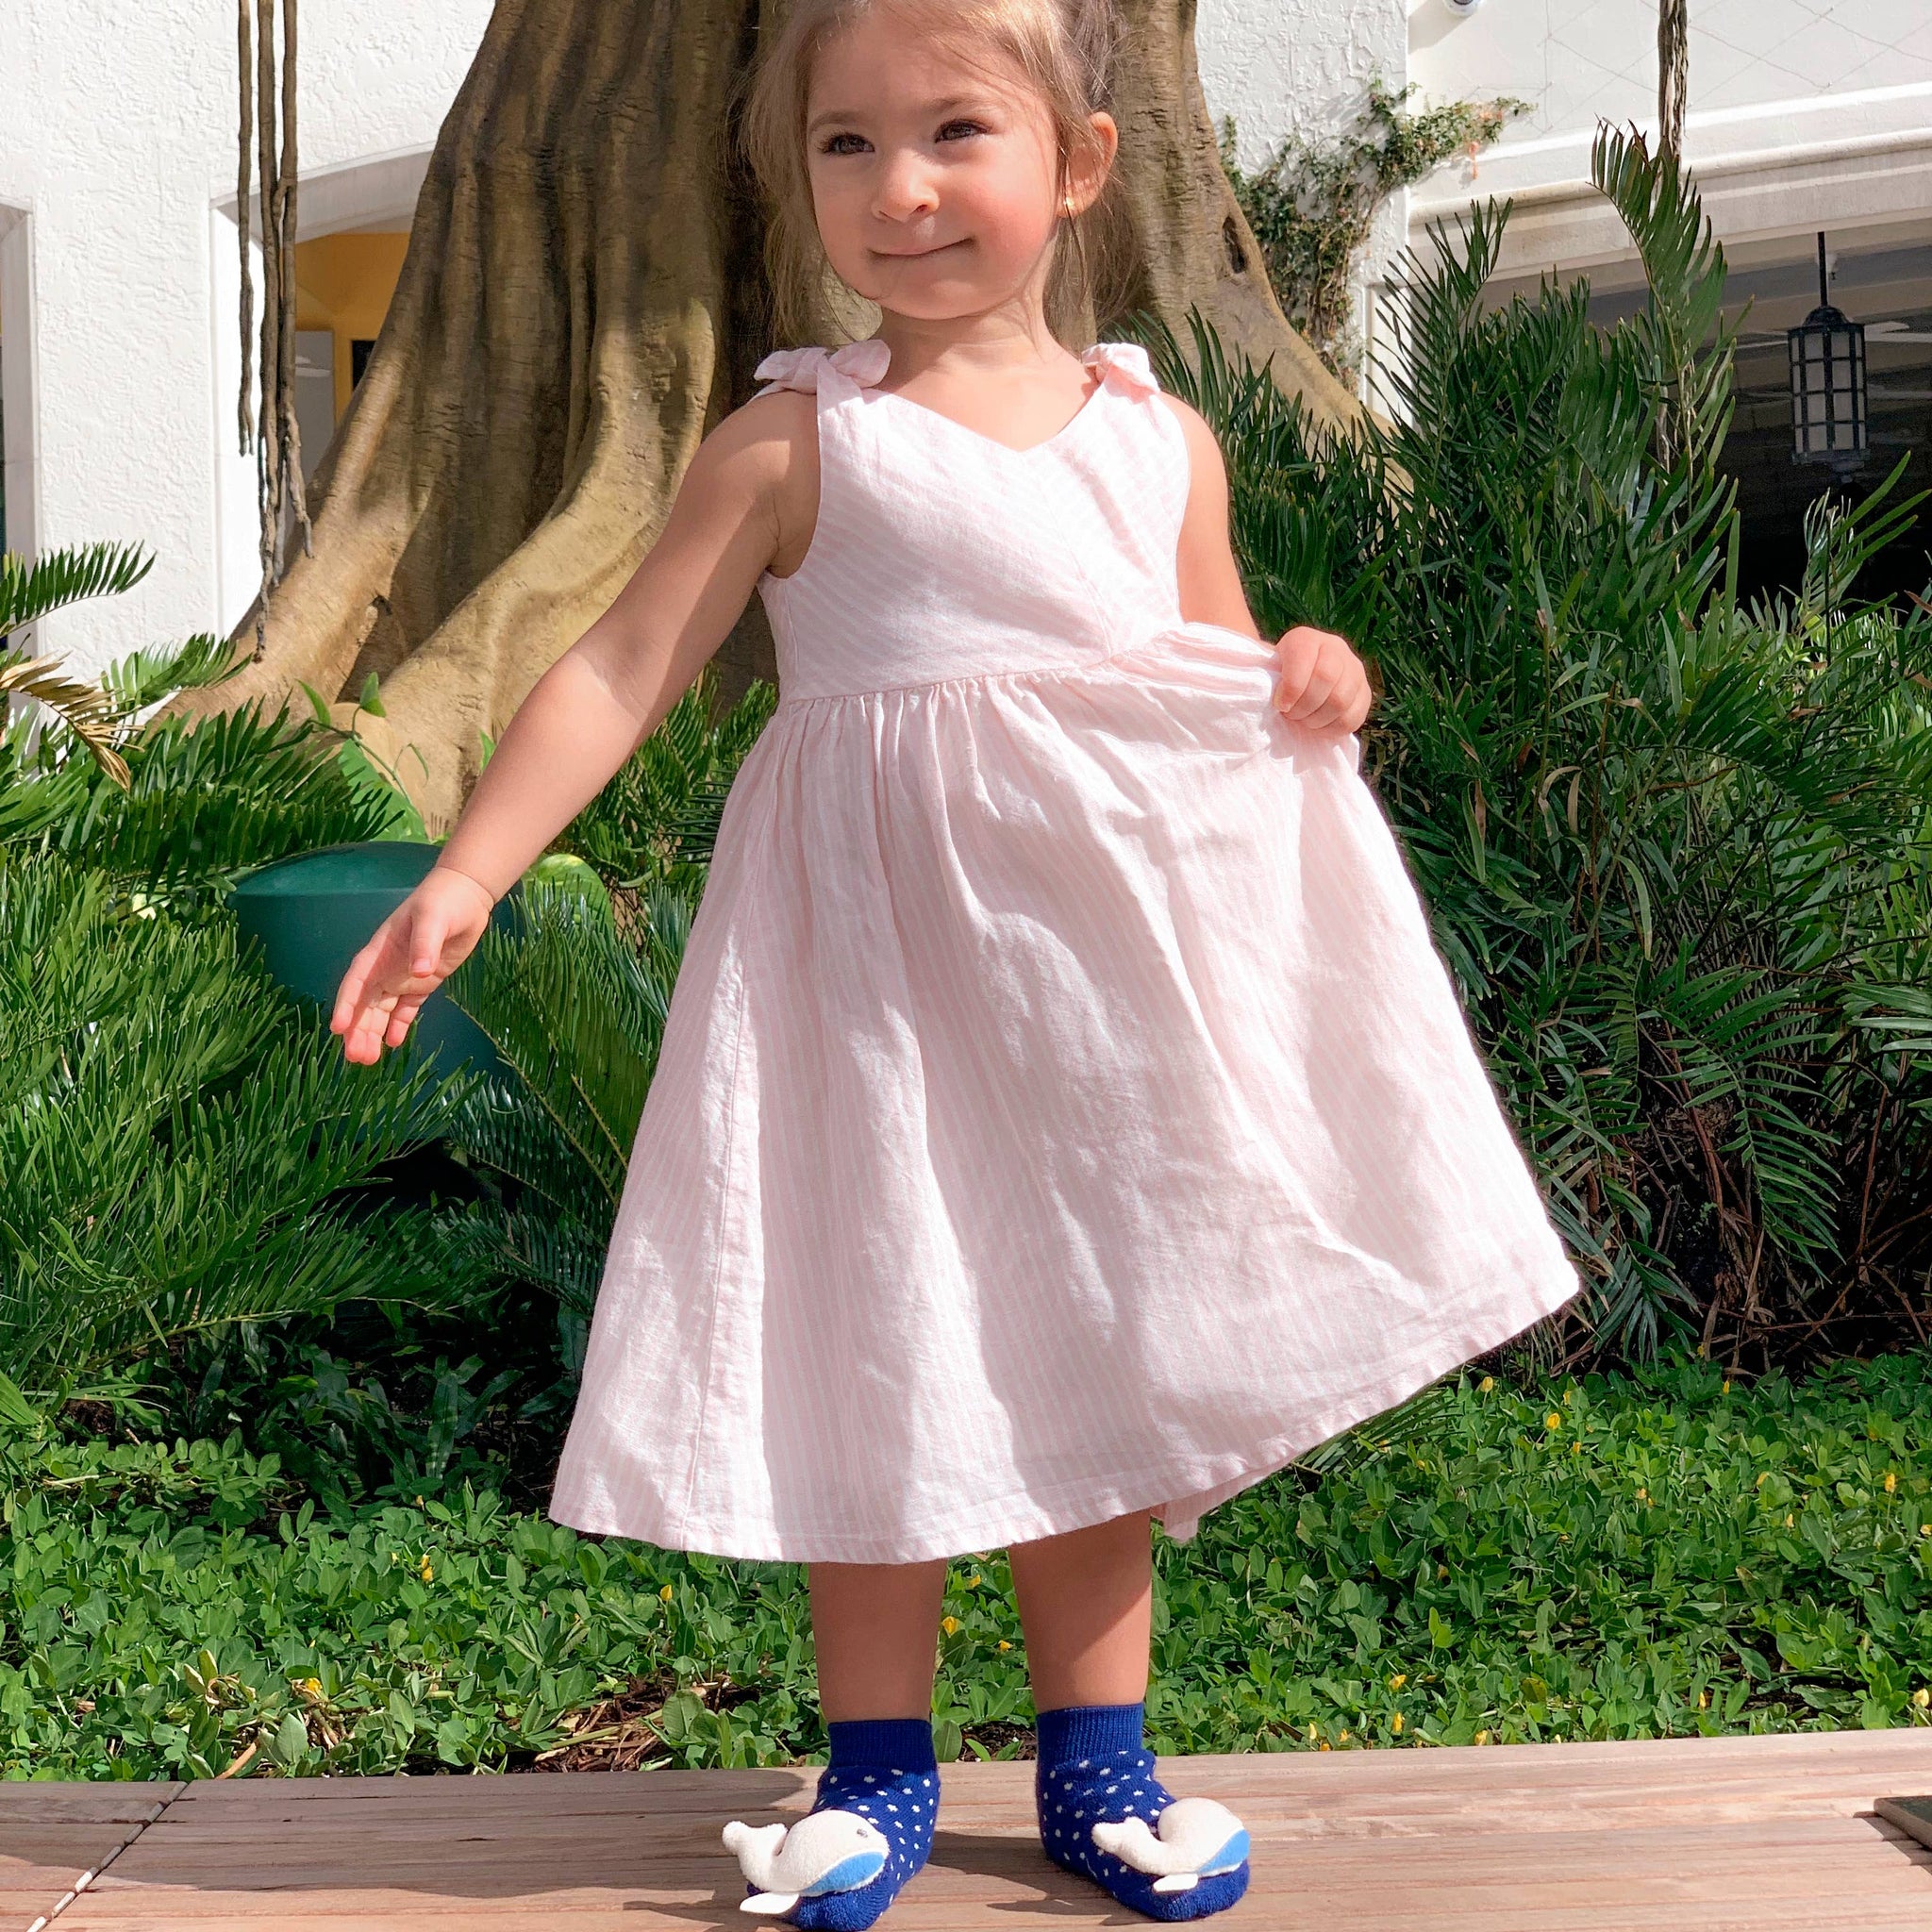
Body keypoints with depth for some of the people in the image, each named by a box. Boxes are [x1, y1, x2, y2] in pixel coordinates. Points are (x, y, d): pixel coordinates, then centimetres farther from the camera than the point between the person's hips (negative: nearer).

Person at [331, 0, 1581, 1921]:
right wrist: (463, 876, -11)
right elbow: (621, 666, -4)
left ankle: (1093, 1762, 24)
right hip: (877, 967, -2)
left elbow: (1219, 681, 18)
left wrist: (1307, 689, -5)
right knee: (874, 1358, 2)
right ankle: (877, 1767, 20)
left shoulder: (1161, 439, 7)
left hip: (1110, 963, 3)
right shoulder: (794, 441, -3)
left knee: (1096, 1348, 9)